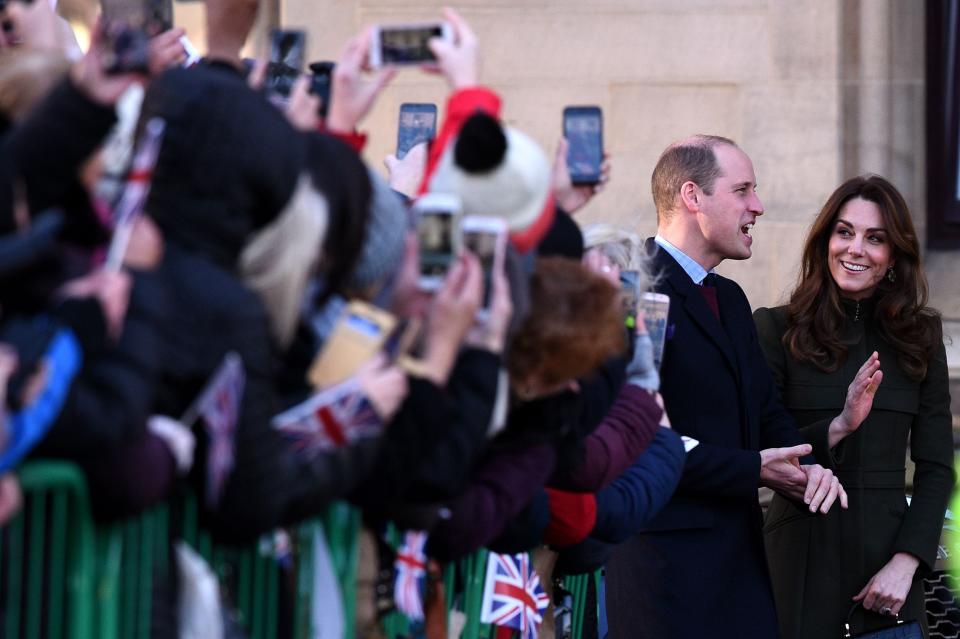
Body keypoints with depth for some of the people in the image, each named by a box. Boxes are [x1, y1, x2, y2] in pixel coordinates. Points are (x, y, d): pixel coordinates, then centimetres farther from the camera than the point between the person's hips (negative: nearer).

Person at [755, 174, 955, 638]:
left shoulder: (919, 336, 7)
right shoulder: (778, 329, -1)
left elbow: (936, 467, 5)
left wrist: (905, 563, -7)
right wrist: (835, 429, -24)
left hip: (890, 549, 2)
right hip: (804, 552, -2)